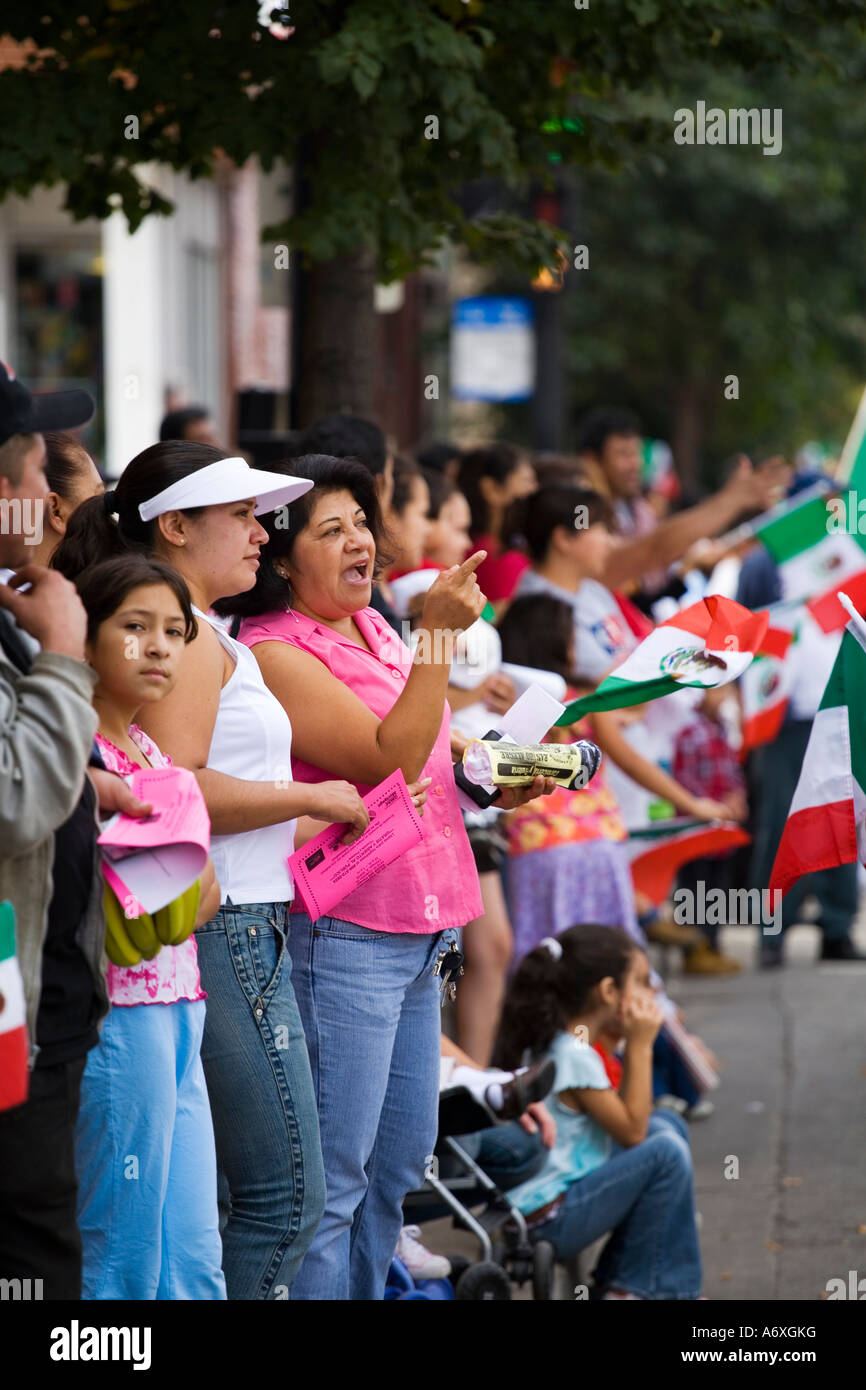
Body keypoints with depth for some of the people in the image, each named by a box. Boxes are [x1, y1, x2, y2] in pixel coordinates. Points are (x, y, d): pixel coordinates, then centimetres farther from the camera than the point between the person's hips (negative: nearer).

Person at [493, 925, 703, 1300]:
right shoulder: (575, 1058, -20)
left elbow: (625, 1116, 16)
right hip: (546, 1220, -10)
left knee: (667, 1125, 16)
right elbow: (632, 1132, -15)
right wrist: (640, 1046, -13)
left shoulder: (553, 1043, 9)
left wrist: (633, 1047, 6)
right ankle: (634, 1288, -7)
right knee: (666, 1153, -19)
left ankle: (614, 1278, 15)